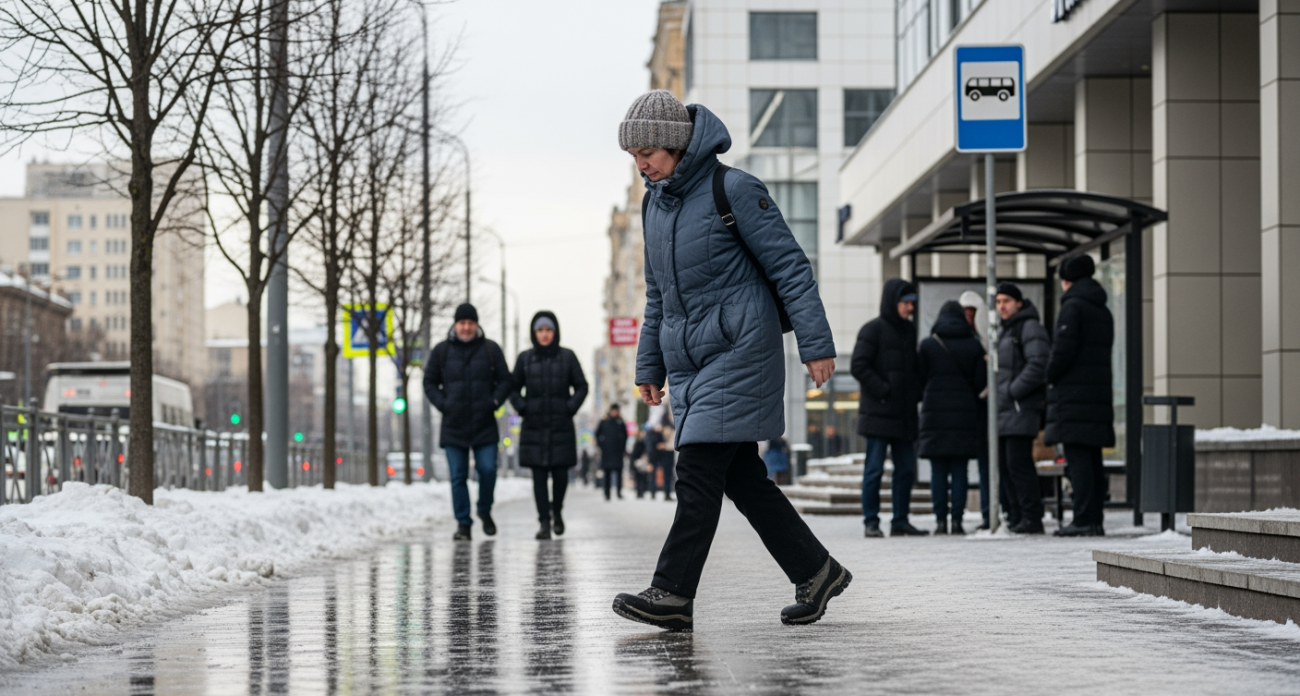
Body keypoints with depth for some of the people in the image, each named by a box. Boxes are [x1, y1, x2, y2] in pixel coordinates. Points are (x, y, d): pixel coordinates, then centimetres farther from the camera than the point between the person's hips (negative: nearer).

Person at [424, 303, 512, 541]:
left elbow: (505, 381, 10)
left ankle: (485, 511, 18)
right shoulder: (442, 351, 5)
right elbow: (429, 382, 12)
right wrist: (442, 404, -2)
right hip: (453, 426, 0)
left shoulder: (491, 349, 5)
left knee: (488, 470, -7)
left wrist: (494, 402, -5)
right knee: (458, 477, 0)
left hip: (484, 425, 0)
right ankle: (463, 524, 6)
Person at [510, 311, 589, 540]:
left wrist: (571, 408, -5)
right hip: (534, 426, 1)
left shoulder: (567, 357, 3)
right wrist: (522, 408, -2)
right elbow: (514, 388, 13)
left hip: (561, 426, 0)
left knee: (560, 473, 0)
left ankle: (557, 511, 27)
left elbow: (581, 386, 7)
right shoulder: (525, 358, 6)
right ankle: (544, 522, -3)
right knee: (539, 475, -4)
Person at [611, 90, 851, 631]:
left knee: (699, 469, -13)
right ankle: (815, 572, 17)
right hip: (689, 360, 8)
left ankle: (672, 595, -14)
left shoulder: (734, 190, -9)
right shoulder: (654, 204, 13)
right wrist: (649, 366, 20)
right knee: (743, 479, 7)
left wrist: (816, 344, -12)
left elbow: (790, 267, -9)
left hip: (740, 351, -8)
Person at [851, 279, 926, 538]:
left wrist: (916, 393, 5)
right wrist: (883, 391, -16)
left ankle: (900, 521, 13)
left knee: (906, 469, 7)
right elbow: (859, 366, -13)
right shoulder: (873, 329, -6)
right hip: (879, 412, -7)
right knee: (874, 469, -3)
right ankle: (871, 522, 0)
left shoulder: (909, 331, 14)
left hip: (904, 414, 7)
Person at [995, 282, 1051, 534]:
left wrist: (1013, 391, -17)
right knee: (1005, 464, 9)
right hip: (1005, 409, 10)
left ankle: (1032, 518, -12)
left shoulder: (1030, 328, -8)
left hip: (1022, 407, -10)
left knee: (1018, 462, -14)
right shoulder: (1004, 332, 23)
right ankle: (1017, 515, 14)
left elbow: (1038, 365, -19)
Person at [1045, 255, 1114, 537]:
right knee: (1092, 459, 10)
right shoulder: (1103, 311, 17)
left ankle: (1084, 519, -12)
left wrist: (1051, 376, -1)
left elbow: (1064, 348, -17)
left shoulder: (1073, 307, -9)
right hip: (1100, 393, 8)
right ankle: (1096, 519, 11)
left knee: (1077, 458, -9)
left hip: (1073, 395, -8)